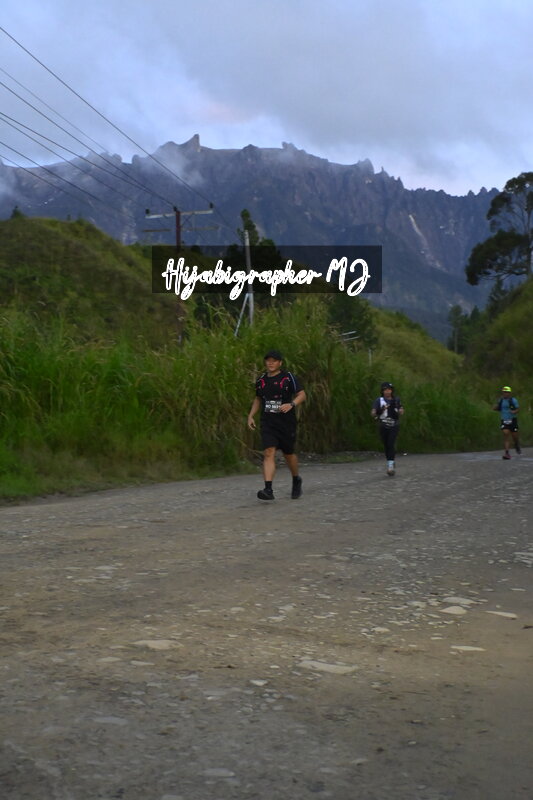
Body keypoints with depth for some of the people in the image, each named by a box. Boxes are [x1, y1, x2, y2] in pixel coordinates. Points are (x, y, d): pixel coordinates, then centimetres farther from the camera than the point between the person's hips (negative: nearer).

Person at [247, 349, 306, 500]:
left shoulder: (288, 377, -4)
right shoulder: (261, 380, 9)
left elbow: (302, 395, -5)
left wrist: (291, 404, -24)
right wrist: (251, 416, 12)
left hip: (286, 423, -2)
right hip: (268, 424, 2)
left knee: (289, 454, 11)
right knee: (268, 453, -15)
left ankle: (296, 480, 40)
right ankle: (268, 489, -23)